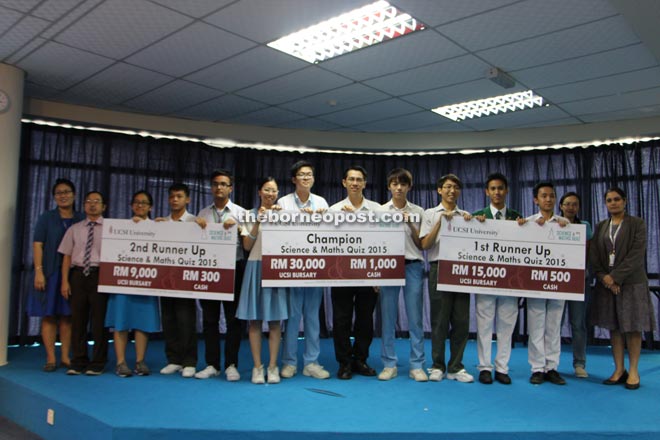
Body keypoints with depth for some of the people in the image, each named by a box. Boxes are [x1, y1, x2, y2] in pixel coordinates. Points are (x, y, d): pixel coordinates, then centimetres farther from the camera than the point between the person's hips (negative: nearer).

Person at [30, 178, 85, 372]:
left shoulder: (82, 219, 8)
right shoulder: (46, 218, 4)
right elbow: (37, 245, -2)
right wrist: (38, 271, -11)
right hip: (51, 272, -1)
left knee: (67, 316, 5)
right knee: (49, 315, 1)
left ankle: (65, 357, 11)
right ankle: (50, 358, 6)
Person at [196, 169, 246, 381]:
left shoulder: (240, 213, 5)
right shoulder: (203, 213, 12)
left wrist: (237, 227, -17)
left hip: (233, 268, -2)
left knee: (233, 318, 2)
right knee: (209, 318, 6)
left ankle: (231, 365, 11)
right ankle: (212, 364, 16)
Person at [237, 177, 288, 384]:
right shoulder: (251, 215, 8)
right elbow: (247, 246, 0)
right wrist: (258, 222, -9)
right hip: (256, 267, 0)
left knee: (275, 320, 1)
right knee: (255, 320, 0)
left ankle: (273, 366, 7)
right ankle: (257, 366, 6)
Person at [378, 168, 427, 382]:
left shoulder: (418, 211, 10)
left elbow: (421, 244, 8)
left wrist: (410, 224, -5)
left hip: (413, 266, 0)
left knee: (415, 318, -1)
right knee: (387, 317, 0)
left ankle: (417, 365, 9)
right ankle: (389, 364, 11)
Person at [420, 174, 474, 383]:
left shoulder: (465, 216, 15)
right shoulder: (430, 214, 8)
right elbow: (425, 244, -2)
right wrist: (440, 221, -9)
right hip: (439, 268, -3)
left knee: (461, 320, 2)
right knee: (439, 320, 1)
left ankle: (455, 367, 13)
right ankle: (438, 366, 12)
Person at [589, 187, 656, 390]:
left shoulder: (637, 224, 0)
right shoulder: (600, 227, 11)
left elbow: (637, 255, -11)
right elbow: (594, 256, 5)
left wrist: (615, 276, -16)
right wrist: (604, 278, -9)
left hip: (631, 282, -4)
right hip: (606, 283, 4)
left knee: (632, 327, 1)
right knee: (613, 327, 6)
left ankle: (633, 371, 11)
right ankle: (619, 370, 14)